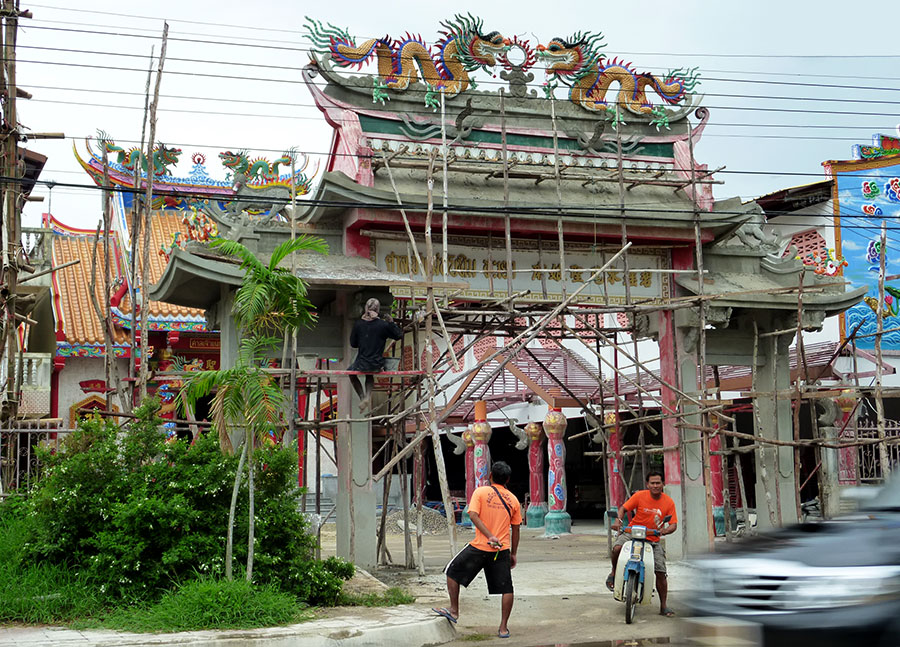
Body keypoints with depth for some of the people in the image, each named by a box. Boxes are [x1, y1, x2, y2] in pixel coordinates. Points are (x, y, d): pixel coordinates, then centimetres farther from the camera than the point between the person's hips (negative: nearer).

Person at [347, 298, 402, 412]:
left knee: (351, 372, 33)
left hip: (361, 364, -1)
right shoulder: (383, 324, -12)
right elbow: (399, 335, 3)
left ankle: (362, 397, 21)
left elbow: (353, 344, 3)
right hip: (377, 365, 1)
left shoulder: (358, 324, -8)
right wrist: (391, 322, 9)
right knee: (370, 375, 36)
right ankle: (368, 396, 13)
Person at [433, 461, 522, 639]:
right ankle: (503, 627, 7)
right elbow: (515, 530, 11)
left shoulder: (480, 492, 0)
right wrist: (513, 554, 19)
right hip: (502, 550, 2)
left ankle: (454, 611, 20)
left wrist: (490, 536, -18)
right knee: (506, 589, 8)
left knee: (453, 571, 16)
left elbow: (473, 514, -15)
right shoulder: (513, 500, 8)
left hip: (479, 547, -2)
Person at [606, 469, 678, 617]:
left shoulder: (668, 502, -4)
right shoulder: (640, 495, -7)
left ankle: (663, 607, 11)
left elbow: (673, 525, -4)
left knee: (661, 573, -5)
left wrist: (665, 530, -27)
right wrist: (618, 520, -24)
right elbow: (623, 508, -3)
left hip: (653, 539, 1)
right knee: (617, 548, -32)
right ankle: (614, 573, -1)